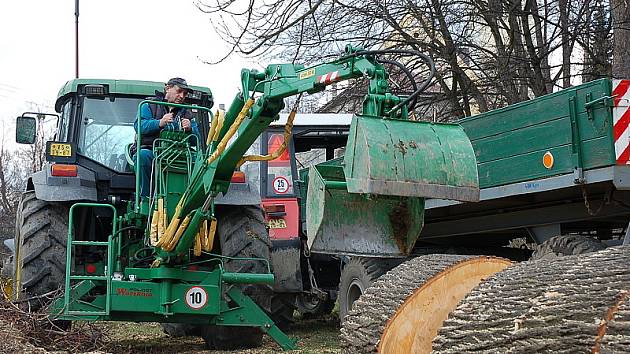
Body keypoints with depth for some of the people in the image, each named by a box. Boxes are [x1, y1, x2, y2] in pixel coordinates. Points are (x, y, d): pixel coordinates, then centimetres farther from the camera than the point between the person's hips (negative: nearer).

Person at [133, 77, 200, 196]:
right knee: (143, 156, -37)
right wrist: (159, 123, -20)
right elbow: (139, 126, -5)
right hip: (149, 150, -3)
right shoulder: (150, 105, 13)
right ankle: (145, 197, -29)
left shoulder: (186, 113, 23)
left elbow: (196, 140, 12)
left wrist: (189, 130, -11)